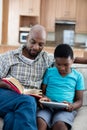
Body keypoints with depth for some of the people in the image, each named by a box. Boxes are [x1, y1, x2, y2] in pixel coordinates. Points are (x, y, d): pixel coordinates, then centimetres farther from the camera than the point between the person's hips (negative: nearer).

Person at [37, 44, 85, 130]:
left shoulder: (78, 76, 12)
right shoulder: (49, 72, 14)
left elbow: (79, 100, 12)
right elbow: (43, 91, 16)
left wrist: (72, 106, -12)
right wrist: (44, 98, -10)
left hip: (66, 109, -1)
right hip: (48, 106, 1)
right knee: (39, 122, -34)